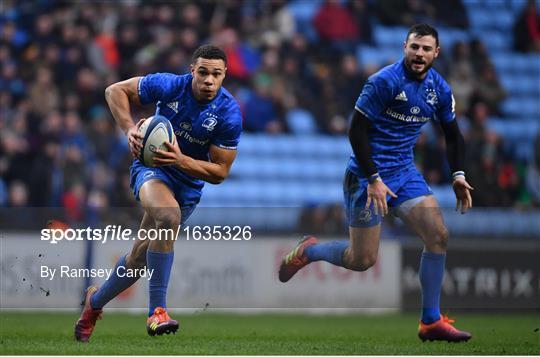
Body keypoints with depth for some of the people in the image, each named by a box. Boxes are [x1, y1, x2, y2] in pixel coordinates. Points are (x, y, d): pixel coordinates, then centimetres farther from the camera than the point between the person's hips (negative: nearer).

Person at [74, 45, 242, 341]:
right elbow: (115, 90, -7)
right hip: (151, 166, -2)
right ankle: (157, 311, -33)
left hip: (188, 184, 2)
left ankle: (95, 300, 39)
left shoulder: (229, 114, -18)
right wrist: (129, 129, -22)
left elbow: (219, 172, -13)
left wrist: (181, 160, -29)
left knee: (140, 257, 8)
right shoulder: (169, 86, -19)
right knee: (168, 216, -36)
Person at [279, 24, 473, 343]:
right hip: (368, 174, -6)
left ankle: (431, 322, -1)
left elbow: (453, 134, 16)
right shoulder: (385, 81, -18)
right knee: (362, 260, -3)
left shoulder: (439, 89, 3)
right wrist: (373, 179, -21)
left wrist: (458, 176, 3)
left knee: (438, 235, -10)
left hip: (405, 172, 6)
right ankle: (307, 251, 28)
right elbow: (357, 130, -17)